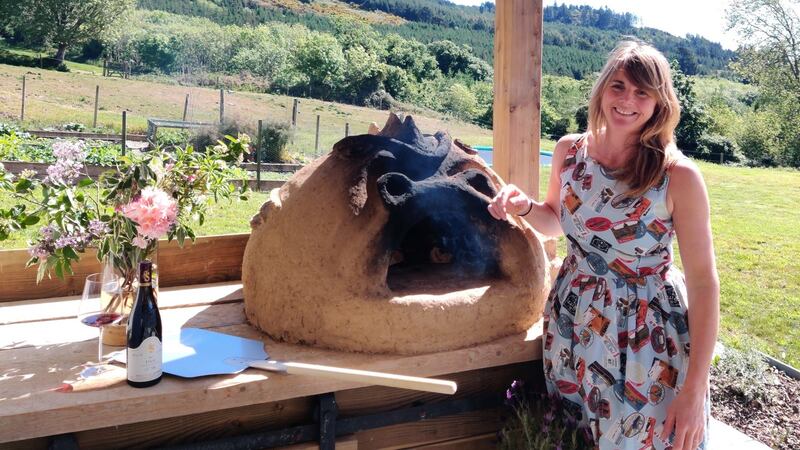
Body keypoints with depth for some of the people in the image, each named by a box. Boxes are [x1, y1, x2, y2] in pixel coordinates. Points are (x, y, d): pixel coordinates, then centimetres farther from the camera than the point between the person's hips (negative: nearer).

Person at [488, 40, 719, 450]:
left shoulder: (679, 176, -18)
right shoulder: (569, 151, -4)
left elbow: (703, 282, -15)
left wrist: (695, 389, -17)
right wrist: (524, 206, -10)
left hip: (648, 337, -4)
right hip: (572, 324, 4)